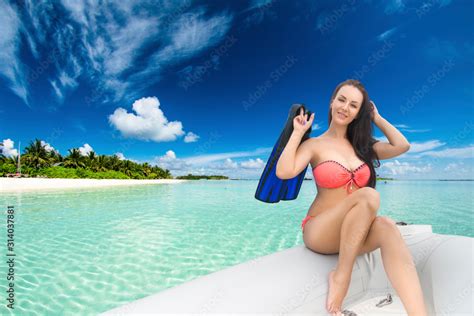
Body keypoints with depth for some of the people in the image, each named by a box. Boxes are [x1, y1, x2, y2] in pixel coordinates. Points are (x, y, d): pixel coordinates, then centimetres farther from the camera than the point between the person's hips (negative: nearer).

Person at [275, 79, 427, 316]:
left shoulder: (362, 145, 14)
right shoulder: (314, 145, -2)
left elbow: (402, 146, -1)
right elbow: (284, 172, -21)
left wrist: (376, 118, 9)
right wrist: (298, 132, -9)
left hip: (354, 235, 4)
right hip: (319, 232, -4)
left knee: (386, 226, -29)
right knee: (369, 196, -30)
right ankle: (340, 277, -19)